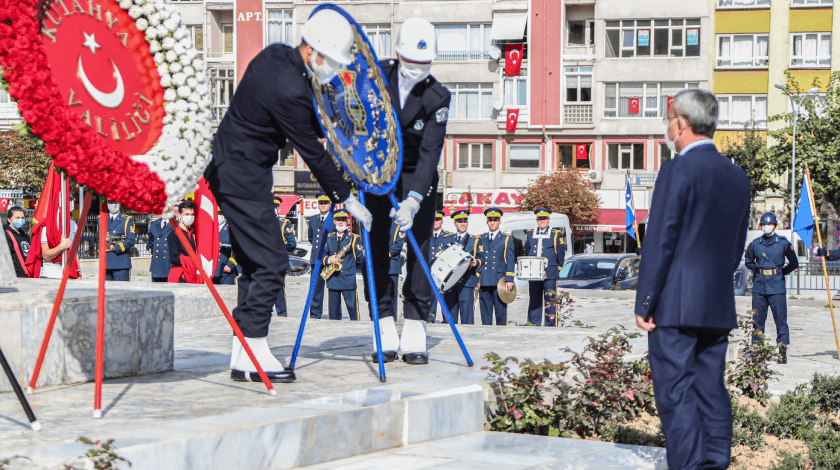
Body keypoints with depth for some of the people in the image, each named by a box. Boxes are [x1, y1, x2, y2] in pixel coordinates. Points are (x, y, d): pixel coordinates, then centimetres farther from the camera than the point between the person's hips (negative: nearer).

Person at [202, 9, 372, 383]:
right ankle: (253, 356, -6)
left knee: (256, 262, 12)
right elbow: (312, 154, -16)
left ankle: (243, 354, 14)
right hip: (243, 176, -10)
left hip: (229, 167, 10)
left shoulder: (275, 56, 5)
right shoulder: (289, 90, -24)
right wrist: (347, 199, -7)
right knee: (271, 262, -8)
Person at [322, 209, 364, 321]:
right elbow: (322, 254, 13)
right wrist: (328, 260, -4)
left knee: (352, 307, -7)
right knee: (334, 310, 7)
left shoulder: (354, 238, 3)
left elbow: (360, 258, 5)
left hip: (348, 278, -3)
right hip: (332, 278, 3)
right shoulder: (328, 238, 13)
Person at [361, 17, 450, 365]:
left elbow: (430, 152, -26)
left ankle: (414, 334, -6)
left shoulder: (437, 98, -19)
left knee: (419, 250, -8)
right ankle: (385, 332, -1)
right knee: (375, 248, -4)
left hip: (417, 177, -1)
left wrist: (413, 200, -38)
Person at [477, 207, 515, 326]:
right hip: (484, 281, 3)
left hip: (499, 281, -3)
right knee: (485, 311, 2)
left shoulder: (506, 239, 6)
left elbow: (511, 261, 2)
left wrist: (509, 280, -7)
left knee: (501, 311, -3)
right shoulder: (481, 239, 16)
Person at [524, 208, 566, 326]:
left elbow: (561, 254, 7)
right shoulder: (530, 233, 14)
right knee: (534, 300, 5)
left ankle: (551, 325, -1)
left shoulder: (556, 234, 4)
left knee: (550, 301, -5)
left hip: (549, 273, -3)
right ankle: (533, 325, 10)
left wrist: (557, 268, 4)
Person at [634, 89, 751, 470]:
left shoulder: (678, 170, -11)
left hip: (676, 306, -7)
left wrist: (644, 303, -10)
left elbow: (660, 241, -13)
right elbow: (737, 246, 16)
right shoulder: (737, 176, 12)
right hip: (718, 307, 7)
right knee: (711, 392, 11)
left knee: (676, 395, -5)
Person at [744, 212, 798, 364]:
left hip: (777, 288, -2)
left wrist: (781, 272, 6)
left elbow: (794, 263, 10)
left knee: (781, 320, -4)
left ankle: (783, 352, -1)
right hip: (759, 287, 2)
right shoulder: (755, 244, 6)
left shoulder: (783, 243, 1)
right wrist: (758, 270, 10)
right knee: (757, 320, 4)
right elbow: (748, 261, 21)